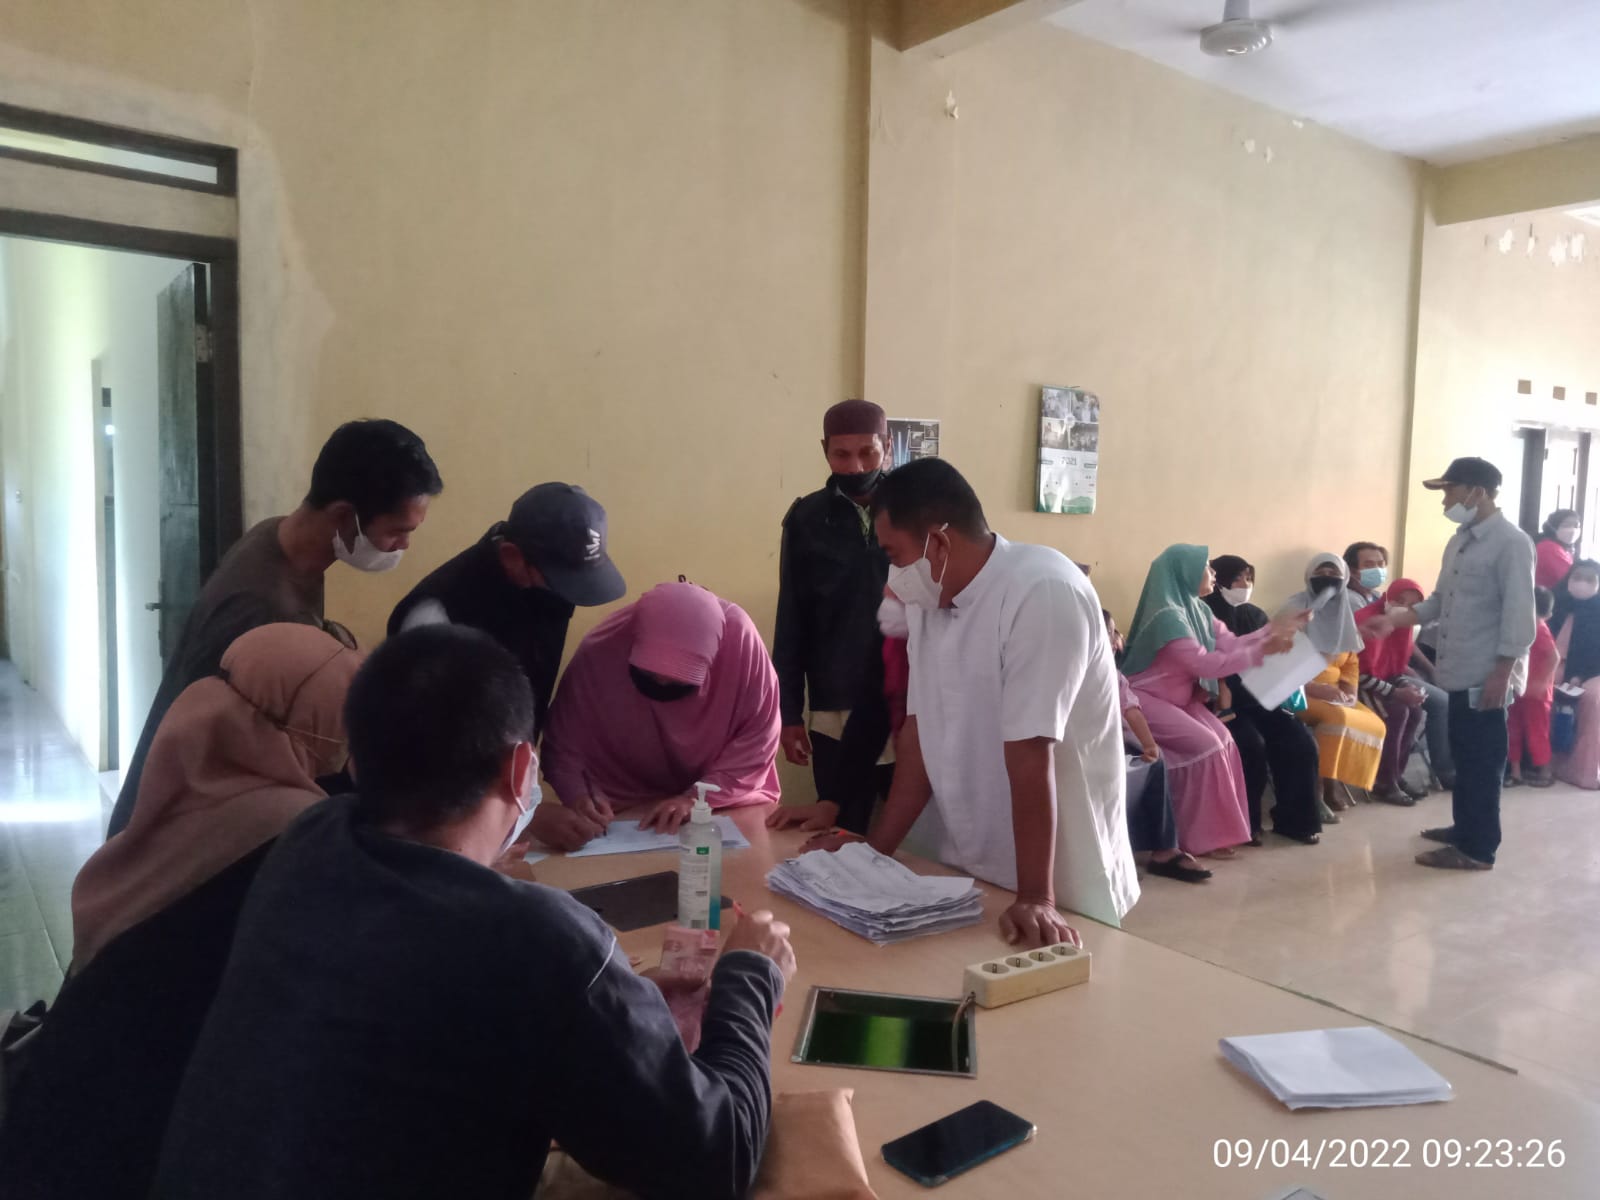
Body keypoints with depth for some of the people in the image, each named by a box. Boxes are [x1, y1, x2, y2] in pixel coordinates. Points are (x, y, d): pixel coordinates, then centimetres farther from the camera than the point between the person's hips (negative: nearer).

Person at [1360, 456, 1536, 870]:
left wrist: (1503, 672, -21)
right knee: (1464, 754, 18)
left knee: (1482, 760, -1)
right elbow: (1439, 601, 17)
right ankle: (1464, 827, 31)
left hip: (1486, 676, -9)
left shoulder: (1511, 542, -14)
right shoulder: (1460, 542, 13)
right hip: (1460, 672, 9)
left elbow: (1519, 614, -18)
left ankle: (1477, 848, 7)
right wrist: (1393, 619, 4)